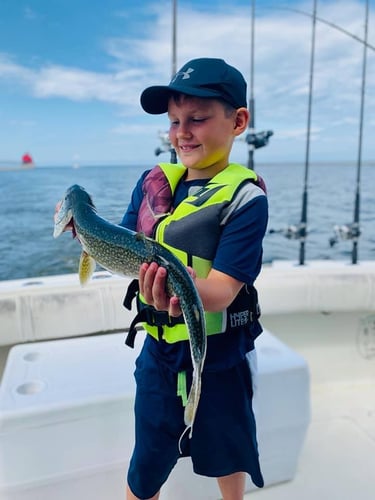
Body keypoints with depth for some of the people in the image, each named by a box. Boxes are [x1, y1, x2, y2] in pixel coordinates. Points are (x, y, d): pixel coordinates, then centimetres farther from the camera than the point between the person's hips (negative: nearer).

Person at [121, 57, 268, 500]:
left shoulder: (246, 198, -18)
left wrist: (179, 292, -46)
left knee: (226, 458, 25)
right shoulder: (154, 182, -3)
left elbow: (222, 291, -26)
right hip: (159, 349, 3)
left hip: (218, 356, -3)